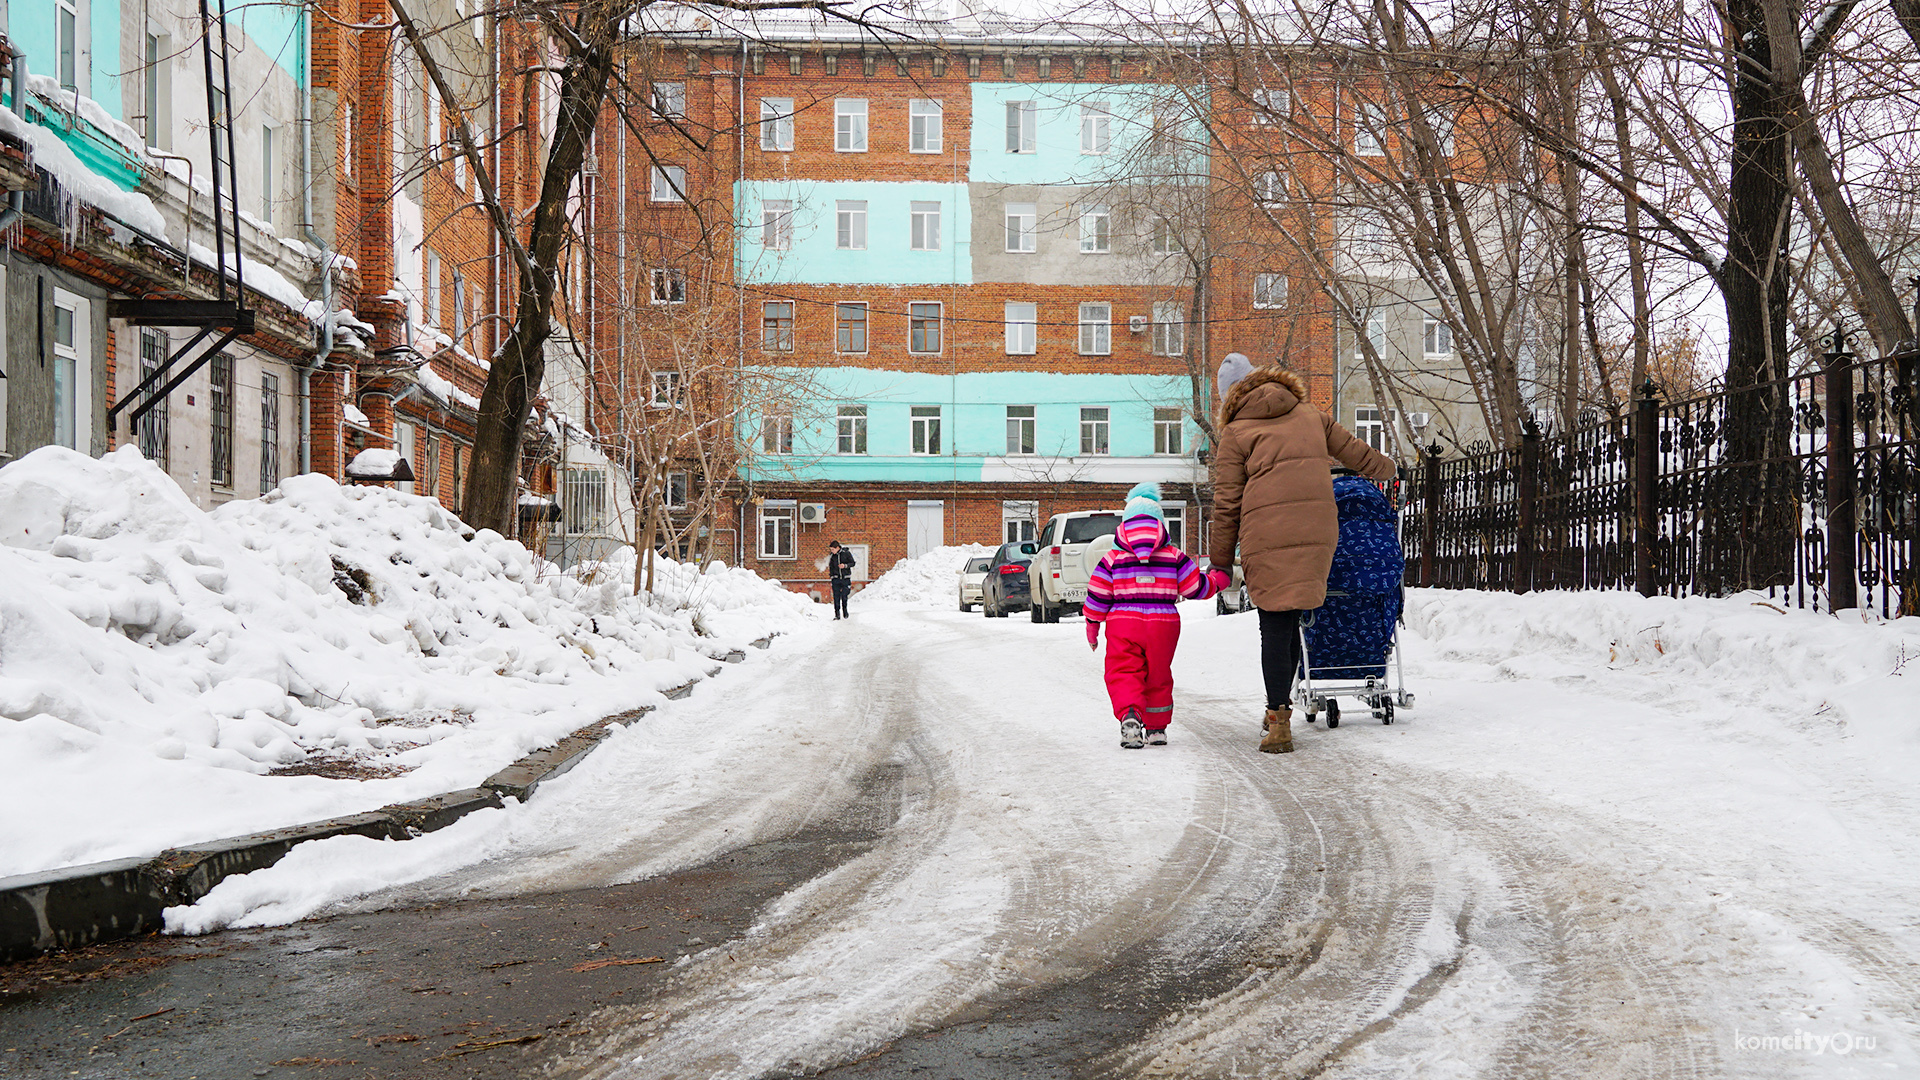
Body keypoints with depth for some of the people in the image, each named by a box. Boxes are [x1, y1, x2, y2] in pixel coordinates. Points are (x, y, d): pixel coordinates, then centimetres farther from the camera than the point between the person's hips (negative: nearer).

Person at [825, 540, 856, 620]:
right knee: (836, 596, -3)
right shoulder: (832, 555, 5)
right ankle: (837, 614, 1)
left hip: (845, 578, -2)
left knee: (844, 596, -1)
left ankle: (845, 610, 21)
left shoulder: (846, 553, -3)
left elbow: (853, 563, 2)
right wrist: (831, 577, 12)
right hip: (836, 579, 2)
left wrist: (845, 565, -15)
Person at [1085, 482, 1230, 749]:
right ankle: (1156, 728, 23)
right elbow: (1196, 588, 6)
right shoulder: (1175, 556, 4)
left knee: (1123, 673, 1)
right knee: (1158, 675, 16)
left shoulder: (1112, 559, 2)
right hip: (1163, 624, 2)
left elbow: (1097, 598, 2)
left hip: (1123, 624, -2)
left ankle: (1129, 715, -26)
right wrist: (1219, 579, 25)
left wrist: (1092, 628, 15)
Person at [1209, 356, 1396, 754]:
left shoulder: (1235, 433, 8)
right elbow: (1354, 451, 30)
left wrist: (1221, 558, 12)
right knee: (1289, 622, 16)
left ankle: (1279, 725, -6)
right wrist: (1383, 468, 51)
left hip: (1267, 537, -4)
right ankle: (1279, 708, 22)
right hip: (1318, 532, 4)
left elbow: (1226, 502, 4)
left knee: (1274, 625, -2)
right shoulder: (1309, 416, 20)